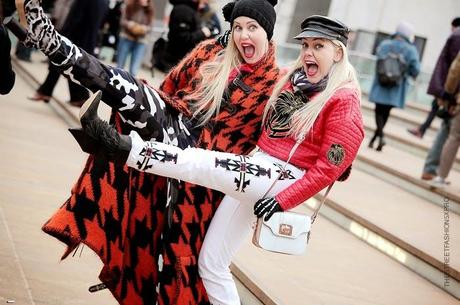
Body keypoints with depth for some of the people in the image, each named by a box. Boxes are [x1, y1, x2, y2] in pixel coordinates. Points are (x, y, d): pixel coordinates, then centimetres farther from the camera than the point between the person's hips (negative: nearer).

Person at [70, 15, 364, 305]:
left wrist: (284, 200, -19)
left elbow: (332, 165, -15)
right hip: (253, 174, 8)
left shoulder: (344, 100, -9)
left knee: (200, 164, -27)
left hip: (287, 179, -8)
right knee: (211, 264, 7)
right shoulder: (292, 79, 14)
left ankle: (122, 147, -29)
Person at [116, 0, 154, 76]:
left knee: (133, 71, -10)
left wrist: (143, 29, -18)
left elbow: (149, 27, 3)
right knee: (119, 67, 9)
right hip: (126, 38, 0)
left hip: (141, 42, 0)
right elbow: (123, 21, -1)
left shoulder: (149, 10, 1)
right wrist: (130, 24, -21)